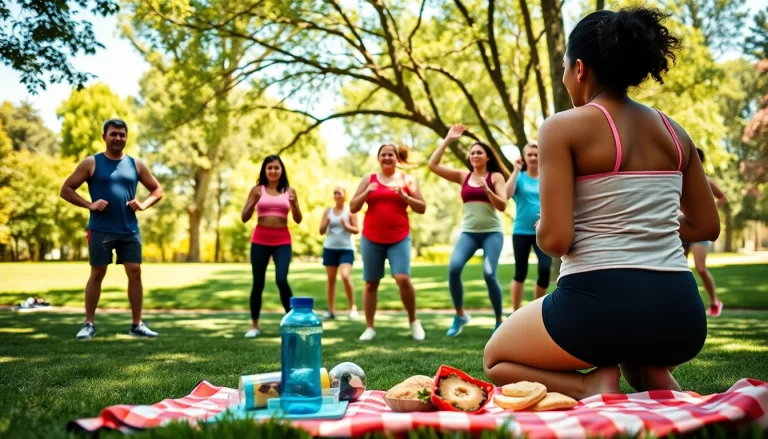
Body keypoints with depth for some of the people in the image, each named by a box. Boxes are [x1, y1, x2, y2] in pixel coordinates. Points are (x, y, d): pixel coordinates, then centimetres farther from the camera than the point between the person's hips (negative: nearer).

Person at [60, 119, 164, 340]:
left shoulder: (136, 164, 9)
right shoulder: (91, 163, 1)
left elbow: (157, 190, 17)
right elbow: (66, 190, 2)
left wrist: (143, 204, -2)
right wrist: (89, 204, -13)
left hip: (129, 230, 3)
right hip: (100, 230, -3)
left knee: (135, 272, 0)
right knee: (97, 274, 2)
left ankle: (137, 325, 8)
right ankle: (89, 324, 11)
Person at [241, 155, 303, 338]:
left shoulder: (289, 191, 7)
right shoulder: (257, 190, 4)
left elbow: (298, 220, 6)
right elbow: (244, 218, 2)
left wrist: (293, 204, -12)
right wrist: (253, 202, -14)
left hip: (282, 241, 0)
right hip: (260, 240, 0)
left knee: (281, 279, -17)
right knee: (258, 283, 3)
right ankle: (254, 326, 15)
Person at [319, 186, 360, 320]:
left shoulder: (350, 211, 0)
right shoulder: (328, 211, 8)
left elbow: (357, 230, -3)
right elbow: (321, 231, 7)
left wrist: (346, 226, -20)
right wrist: (326, 223, -13)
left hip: (346, 249, -3)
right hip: (330, 248, 3)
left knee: (345, 276, -19)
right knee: (331, 279, 4)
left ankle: (353, 307, -6)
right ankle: (331, 310, 8)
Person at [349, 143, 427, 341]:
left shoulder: (408, 180, 7)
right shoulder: (368, 179, 9)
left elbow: (422, 208, 4)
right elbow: (353, 208, 7)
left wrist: (404, 196, -11)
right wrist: (366, 193, -9)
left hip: (399, 239, -1)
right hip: (371, 239, 2)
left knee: (403, 279, -16)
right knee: (371, 283, 4)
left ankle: (413, 321, 4)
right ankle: (369, 327, 13)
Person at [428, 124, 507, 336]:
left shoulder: (495, 177, 2)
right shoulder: (463, 176, 9)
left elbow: (502, 206, -6)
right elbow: (433, 165, 2)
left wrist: (487, 189, -19)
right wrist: (447, 140, 1)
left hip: (492, 232, -2)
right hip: (468, 232, 2)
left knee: (489, 275, -16)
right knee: (453, 268, -20)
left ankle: (499, 320, 5)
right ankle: (460, 315, -1)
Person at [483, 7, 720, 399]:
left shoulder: (563, 127, -8)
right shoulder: (674, 132, 10)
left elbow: (555, 240, -14)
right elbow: (707, 227, 17)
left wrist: (542, 231, 9)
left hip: (599, 306, -5)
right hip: (681, 317, 6)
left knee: (496, 360, 24)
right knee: (637, 349, 45)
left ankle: (590, 389, -3)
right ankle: (655, 381, 10)